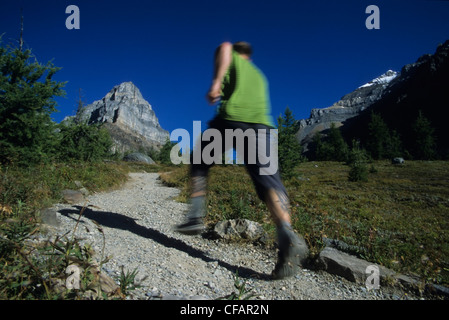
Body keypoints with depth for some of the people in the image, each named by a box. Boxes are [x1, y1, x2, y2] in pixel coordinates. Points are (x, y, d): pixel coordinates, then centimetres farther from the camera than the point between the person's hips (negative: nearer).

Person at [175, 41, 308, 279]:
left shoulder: (232, 59, 23)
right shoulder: (259, 75, 37)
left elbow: (224, 47, -1)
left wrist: (216, 82, -7)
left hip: (231, 117, -3)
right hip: (260, 124, 4)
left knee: (200, 163, 18)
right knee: (268, 180, -9)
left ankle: (195, 217, 9)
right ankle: (287, 236, -32)